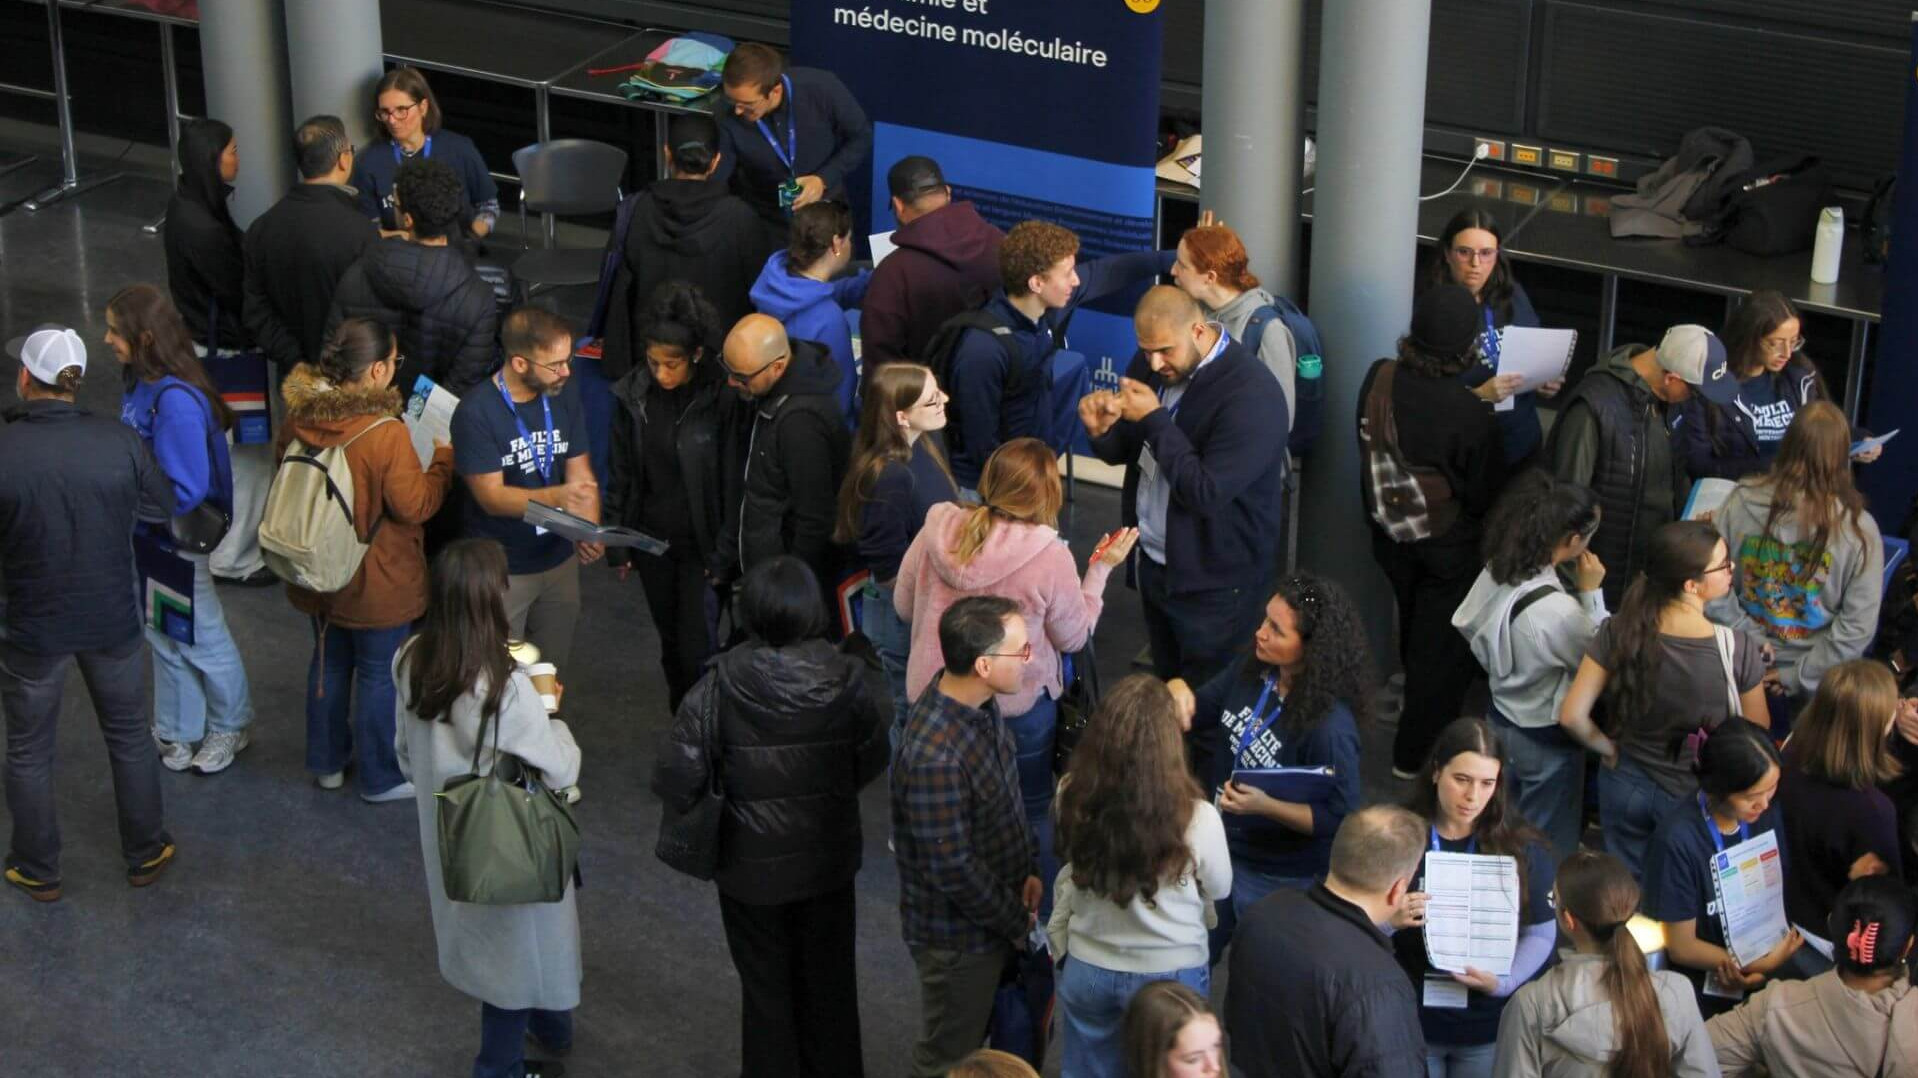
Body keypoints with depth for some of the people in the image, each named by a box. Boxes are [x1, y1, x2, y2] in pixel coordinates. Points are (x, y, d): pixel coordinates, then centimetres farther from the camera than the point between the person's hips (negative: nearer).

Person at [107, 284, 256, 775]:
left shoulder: (176, 402, -32)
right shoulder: (142, 383, -5)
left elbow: (185, 492, -30)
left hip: (176, 541, -8)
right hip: (148, 537, 8)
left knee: (200, 637, 13)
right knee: (163, 634, 22)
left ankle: (230, 725, 36)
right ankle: (176, 731, 40)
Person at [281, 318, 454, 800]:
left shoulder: (299, 417, -10)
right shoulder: (387, 434, -29)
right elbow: (414, 506, -21)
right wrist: (443, 462, -6)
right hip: (376, 585, -6)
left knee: (329, 662, 25)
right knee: (380, 674, 13)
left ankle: (327, 762, 41)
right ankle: (381, 777, 28)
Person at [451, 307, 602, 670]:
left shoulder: (565, 397, -4)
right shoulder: (476, 412, -20)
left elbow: (580, 472, -1)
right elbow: (491, 496, -22)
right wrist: (556, 497, -39)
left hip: (560, 560, 5)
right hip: (501, 571, -5)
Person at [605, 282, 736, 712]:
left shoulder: (720, 398, -19)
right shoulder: (633, 395, -7)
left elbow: (733, 481, -12)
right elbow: (620, 474, 3)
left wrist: (725, 552, -11)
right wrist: (616, 545, 6)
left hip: (702, 546, -4)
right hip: (652, 542, 4)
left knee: (697, 649, -2)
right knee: (671, 642, 20)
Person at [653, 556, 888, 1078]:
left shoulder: (720, 687, -23)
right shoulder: (848, 679, -18)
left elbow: (675, 780, -23)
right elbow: (872, 761, -5)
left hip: (752, 864, -2)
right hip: (829, 858, 2)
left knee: (766, 986, 18)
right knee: (828, 979, 23)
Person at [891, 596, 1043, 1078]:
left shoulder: (981, 704, -7)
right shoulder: (934, 756, -36)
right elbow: (954, 870, -28)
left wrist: (1029, 870, 2)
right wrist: (1018, 923, -15)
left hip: (999, 909, 8)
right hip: (959, 936, -8)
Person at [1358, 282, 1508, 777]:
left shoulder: (1379, 378, -20)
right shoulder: (1470, 415, -33)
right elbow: (1485, 495, -18)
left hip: (1389, 529, 5)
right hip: (1447, 546, -5)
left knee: (1414, 632, 29)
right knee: (1443, 644, 16)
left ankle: (1423, 720, 53)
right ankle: (1416, 753, 27)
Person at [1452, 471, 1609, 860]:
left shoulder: (1496, 571, -14)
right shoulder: (1558, 610, -37)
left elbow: (1466, 624, 5)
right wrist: (1591, 593, -17)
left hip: (1501, 721, 8)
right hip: (1546, 740, -8)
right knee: (1551, 847, 13)